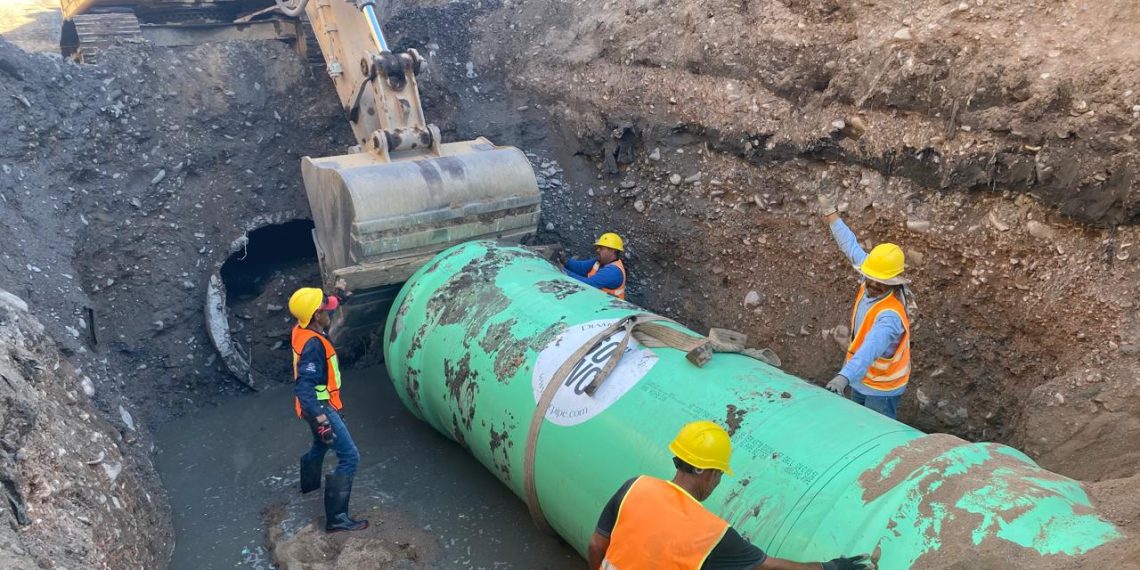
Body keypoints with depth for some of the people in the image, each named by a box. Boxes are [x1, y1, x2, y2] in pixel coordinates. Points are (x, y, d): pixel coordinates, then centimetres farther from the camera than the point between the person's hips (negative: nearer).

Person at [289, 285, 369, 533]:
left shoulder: (302, 329, -2)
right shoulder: (313, 344, -30)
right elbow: (304, 387, -36)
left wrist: (336, 298, 31)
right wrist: (322, 419, -41)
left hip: (318, 406, 10)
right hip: (321, 407, -10)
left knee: (321, 444, 34)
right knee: (349, 457, -10)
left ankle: (310, 482, 61)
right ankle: (336, 517, -10)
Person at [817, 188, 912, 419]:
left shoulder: (890, 316, -37)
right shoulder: (871, 284, -14)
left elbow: (870, 350, -53)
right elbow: (852, 246, -1)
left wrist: (844, 376, -68)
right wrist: (831, 214, 6)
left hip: (881, 387, -8)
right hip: (861, 378, 8)